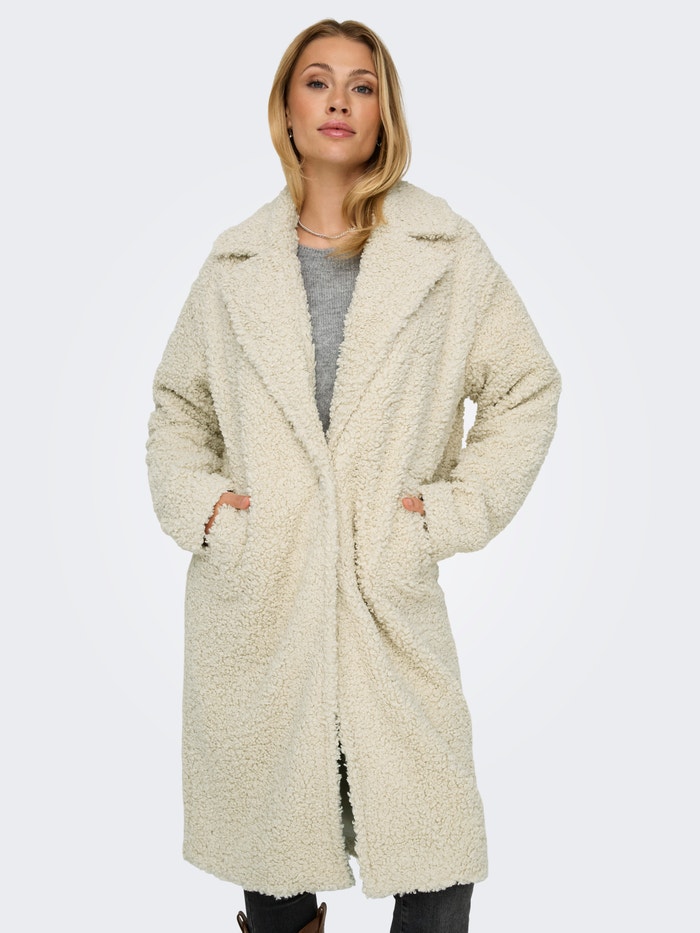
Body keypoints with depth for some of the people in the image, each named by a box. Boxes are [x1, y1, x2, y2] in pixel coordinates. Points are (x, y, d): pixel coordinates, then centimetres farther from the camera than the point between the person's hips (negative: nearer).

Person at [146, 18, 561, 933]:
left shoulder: (449, 251, 3)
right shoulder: (236, 263, 8)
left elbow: (528, 388, 5)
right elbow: (177, 403, 17)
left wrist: (452, 509, -4)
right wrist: (195, 500, 0)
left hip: (390, 592, -1)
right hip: (254, 592, 2)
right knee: (266, 809, 15)